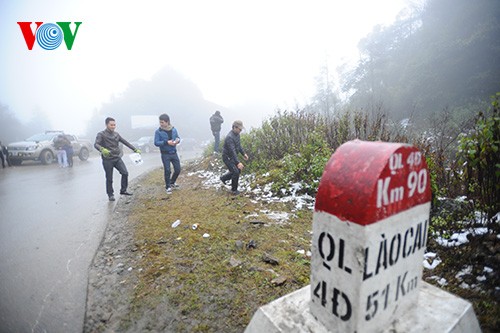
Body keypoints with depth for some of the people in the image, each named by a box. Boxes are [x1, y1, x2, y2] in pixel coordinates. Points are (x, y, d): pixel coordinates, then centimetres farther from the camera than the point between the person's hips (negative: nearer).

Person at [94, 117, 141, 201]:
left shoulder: (116, 134, 11)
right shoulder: (101, 134, -5)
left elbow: (125, 142, 17)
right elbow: (96, 144, -19)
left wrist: (135, 149, 15)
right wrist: (102, 149, -42)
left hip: (117, 158, 4)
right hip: (107, 160, -4)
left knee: (125, 173, -9)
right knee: (109, 178, 3)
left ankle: (123, 190, 7)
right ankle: (110, 195, 19)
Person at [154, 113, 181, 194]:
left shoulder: (174, 129, 2)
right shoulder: (158, 131, -9)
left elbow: (178, 137, 13)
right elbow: (156, 143, -13)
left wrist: (177, 140, -12)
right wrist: (167, 142, -24)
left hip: (174, 153, 4)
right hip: (165, 154, -4)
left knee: (178, 169, 7)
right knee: (167, 171, 0)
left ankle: (172, 182, 34)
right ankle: (168, 187, 19)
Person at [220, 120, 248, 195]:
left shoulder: (237, 134, 1)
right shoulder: (230, 137, -30)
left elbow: (239, 145, 16)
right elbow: (232, 151, -36)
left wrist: (243, 153, 12)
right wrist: (238, 162, -42)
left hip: (232, 156, 9)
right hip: (227, 157, -9)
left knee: (238, 170, 16)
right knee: (236, 172, -10)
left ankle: (224, 178, 35)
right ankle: (234, 190, 9)